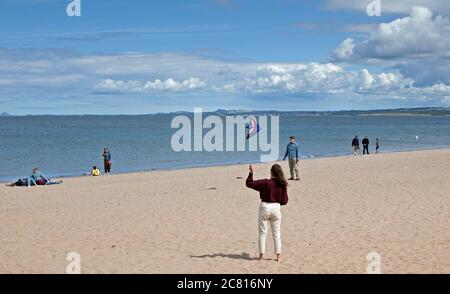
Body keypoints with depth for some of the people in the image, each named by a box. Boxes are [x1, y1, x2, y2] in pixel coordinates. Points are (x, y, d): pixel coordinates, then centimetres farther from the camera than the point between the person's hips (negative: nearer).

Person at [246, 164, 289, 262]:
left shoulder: (265, 183, -14)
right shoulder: (282, 185, -4)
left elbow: (249, 184, -12)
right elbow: (284, 201, 0)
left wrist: (251, 173, -2)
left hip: (265, 207, -3)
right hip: (276, 207, 3)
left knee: (262, 233, 9)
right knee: (276, 233, 13)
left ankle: (261, 254, 10)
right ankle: (278, 255, 14)